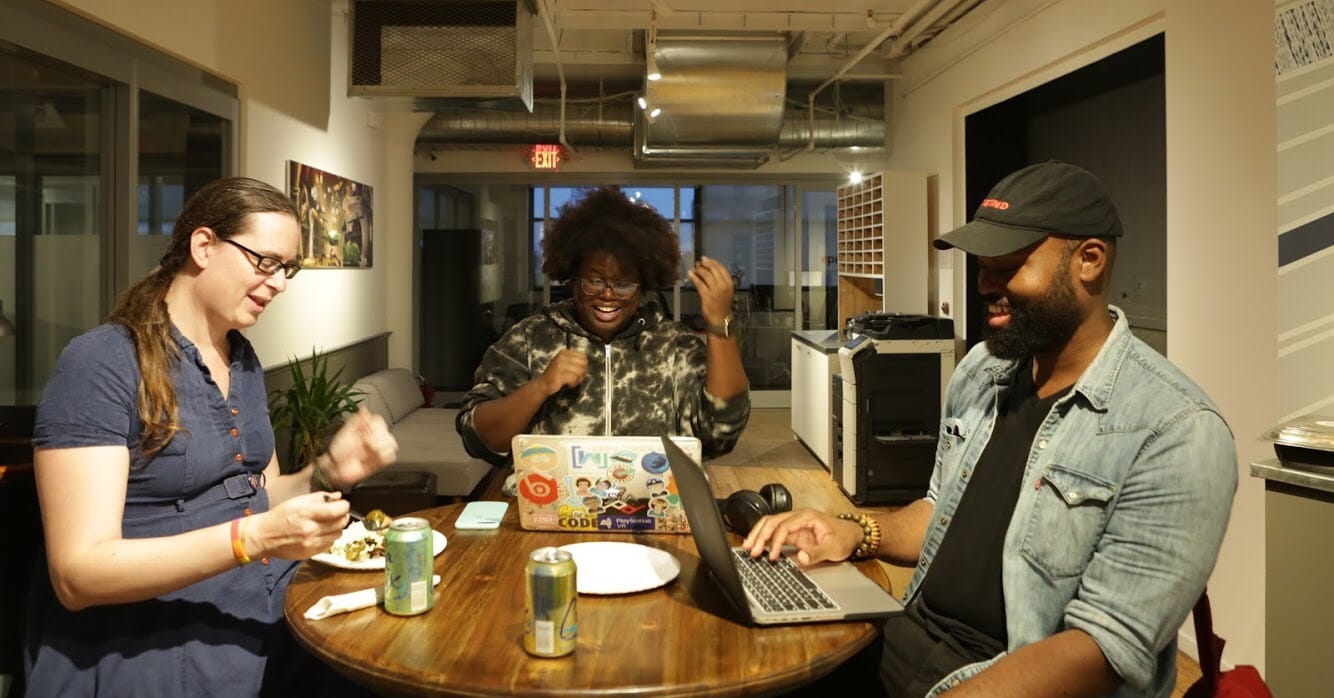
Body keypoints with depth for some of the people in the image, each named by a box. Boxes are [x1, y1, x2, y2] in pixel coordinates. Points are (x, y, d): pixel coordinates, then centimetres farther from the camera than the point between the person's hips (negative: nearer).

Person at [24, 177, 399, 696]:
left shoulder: (243, 359, 10)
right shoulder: (102, 364, -14)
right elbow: (77, 574, -19)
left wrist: (325, 473, -2)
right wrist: (253, 539, -29)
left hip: (269, 626, 8)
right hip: (150, 654, -8)